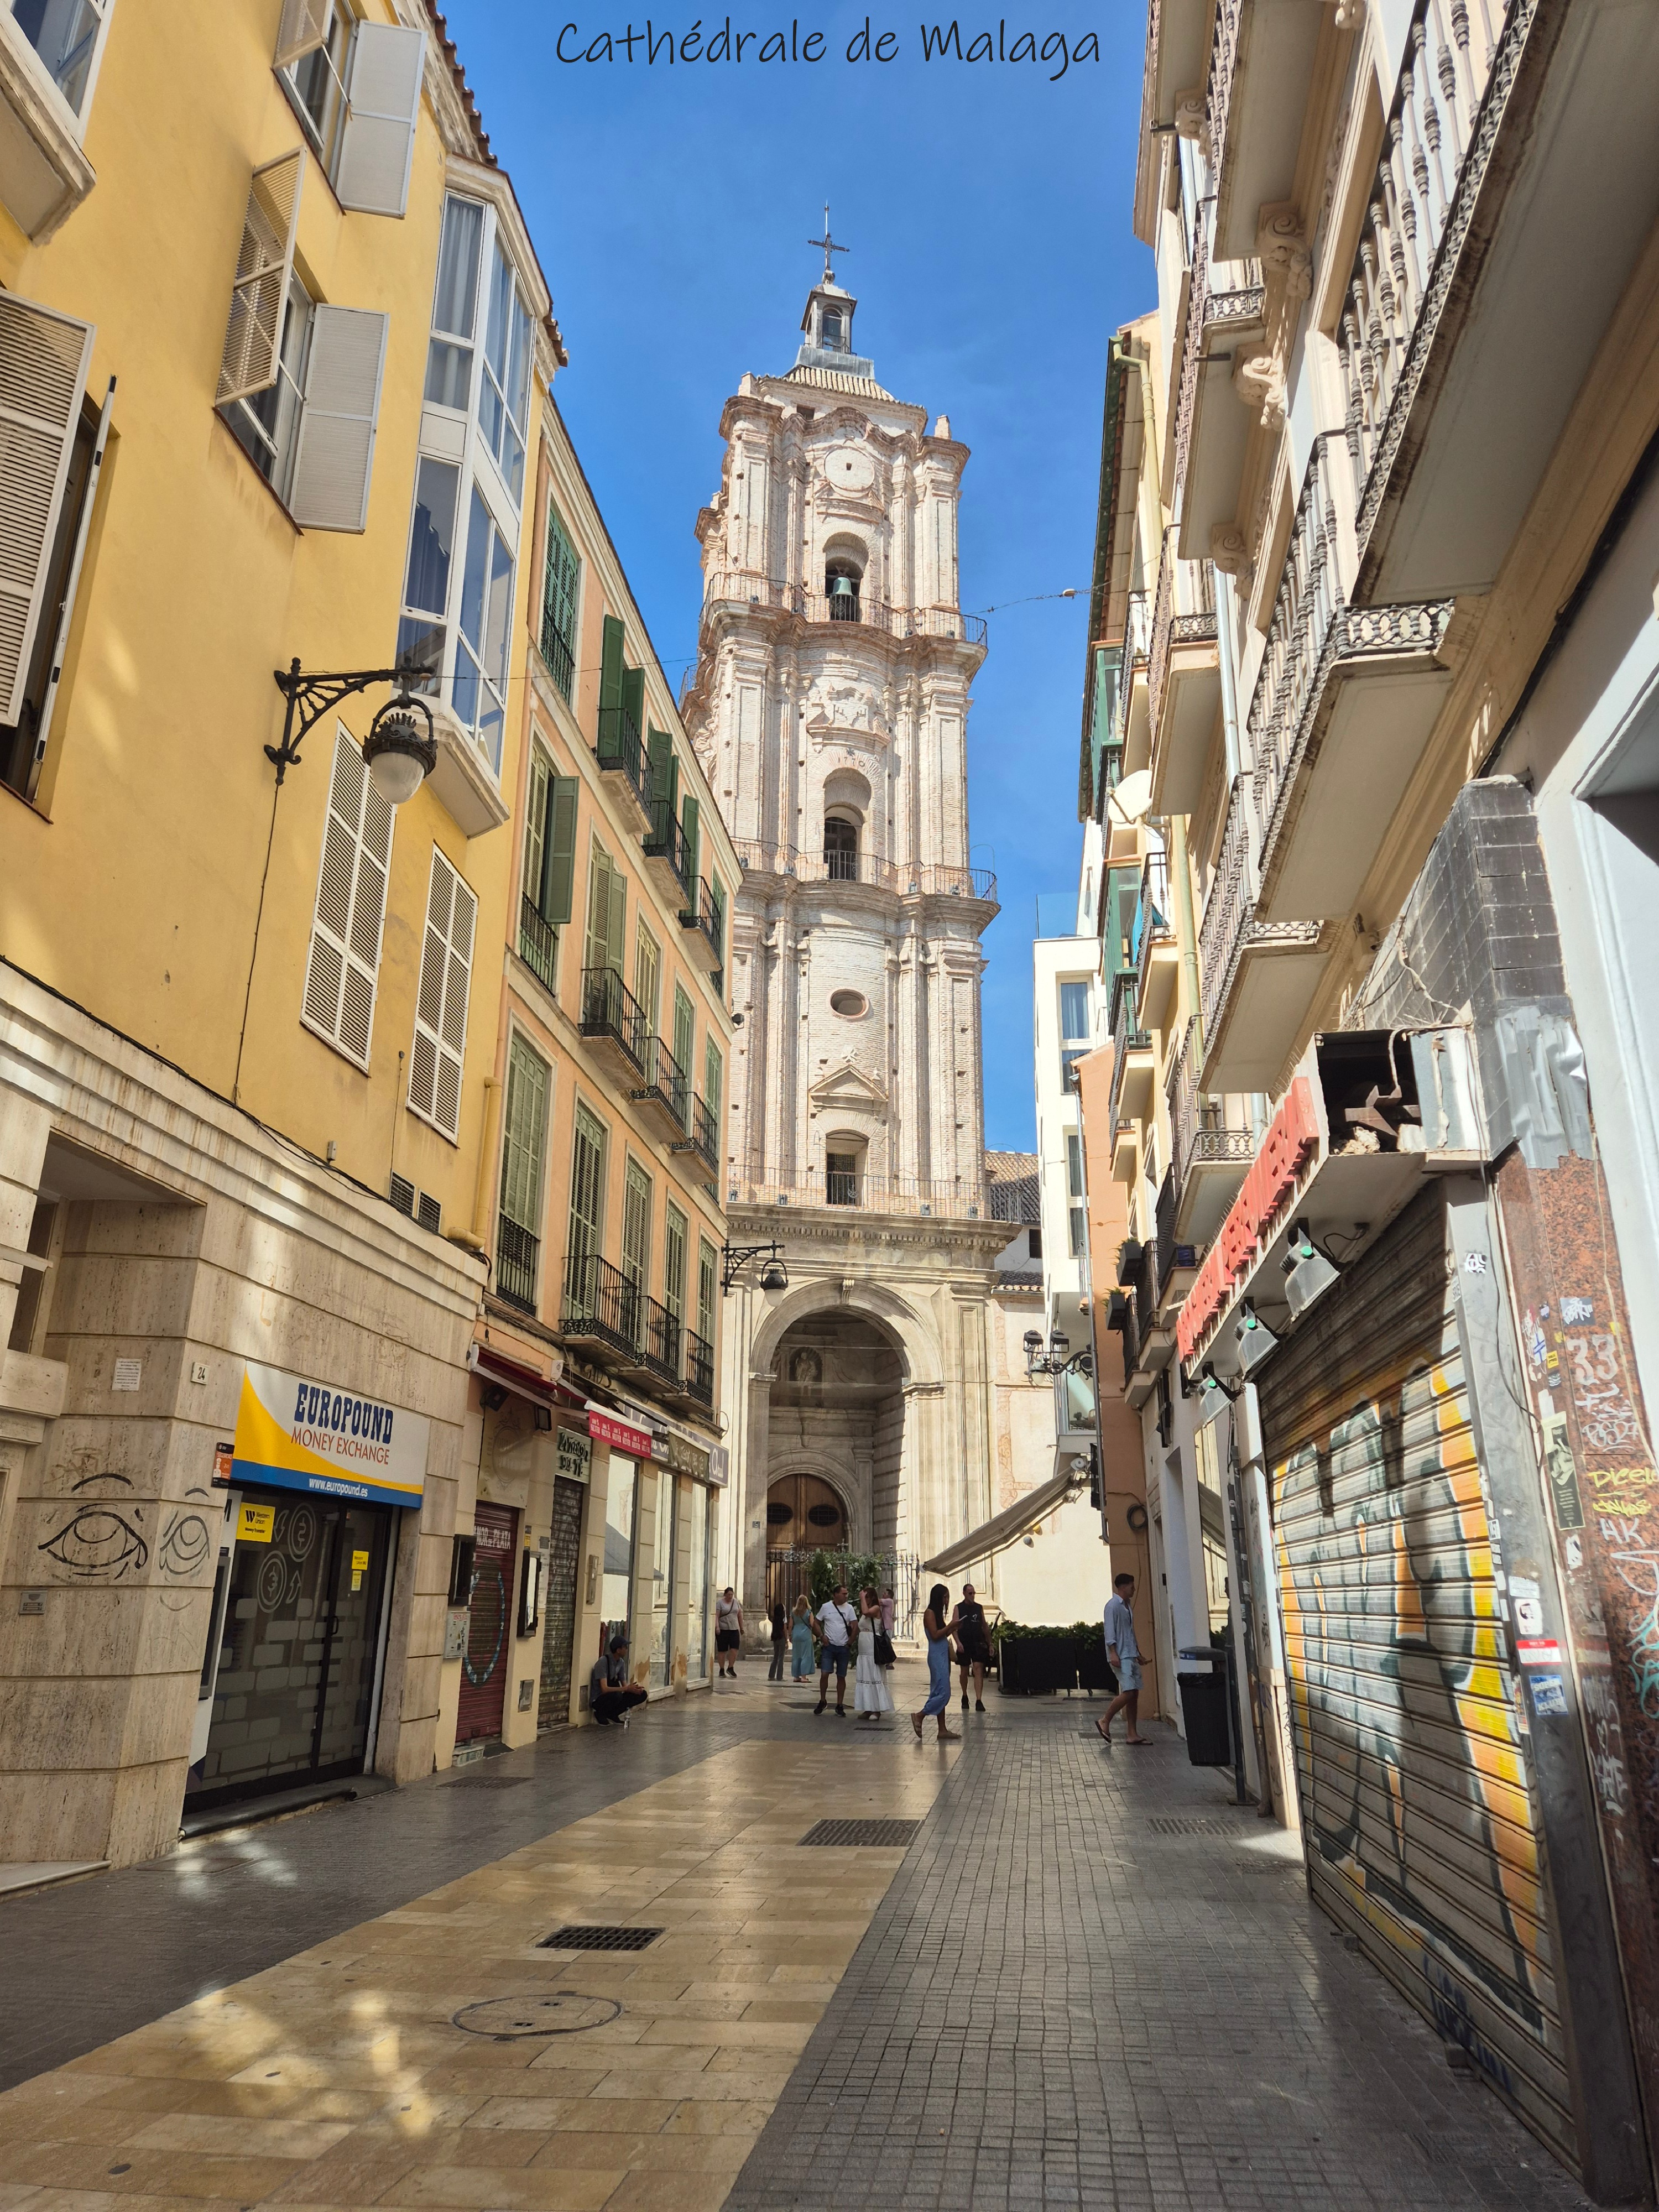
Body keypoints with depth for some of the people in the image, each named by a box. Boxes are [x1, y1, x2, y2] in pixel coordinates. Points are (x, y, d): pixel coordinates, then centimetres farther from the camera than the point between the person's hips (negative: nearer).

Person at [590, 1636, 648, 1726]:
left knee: (642, 1694, -7)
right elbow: (605, 1689, -30)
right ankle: (600, 1714, -8)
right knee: (616, 1695, -39)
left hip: (613, 1698, 7)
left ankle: (611, 1715, 2)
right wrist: (627, 1689, -32)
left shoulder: (621, 1662, 2)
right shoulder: (603, 1662, -22)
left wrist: (633, 1688, -20)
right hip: (598, 1700, -7)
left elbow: (625, 1685, 3)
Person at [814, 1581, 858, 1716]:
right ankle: (823, 1701, 12)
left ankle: (840, 1706, 14)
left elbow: (855, 1626, 1)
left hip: (843, 1648, 1)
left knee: (841, 1677, 6)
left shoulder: (849, 1608, 2)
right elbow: (817, 1623, 8)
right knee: (824, 1674, -8)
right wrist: (822, 1636, -4)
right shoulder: (826, 1607, 0)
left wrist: (850, 1642, -4)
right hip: (829, 1646, -1)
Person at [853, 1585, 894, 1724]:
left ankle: (877, 1710, -3)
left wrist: (863, 1598, -17)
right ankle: (868, 1709, 13)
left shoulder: (876, 1608, -5)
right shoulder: (863, 1613, 19)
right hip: (863, 1651, 9)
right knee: (864, 1678, 8)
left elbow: (867, 1612, -26)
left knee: (875, 1678, -6)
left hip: (873, 1650, -9)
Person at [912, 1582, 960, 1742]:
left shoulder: (938, 1613, 16)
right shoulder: (930, 1613, -10)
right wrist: (950, 1626, -13)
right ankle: (919, 1716, 1)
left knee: (941, 1693, 8)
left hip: (943, 1655, 9)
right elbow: (935, 1635, -17)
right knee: (942, 1692, -10)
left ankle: (943, 1730, 9)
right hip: (937, 1655, -9)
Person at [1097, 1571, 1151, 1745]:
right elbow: (1110, 1631, -15)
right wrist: (1113, 1653, -22)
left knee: (1135, 1694, 5)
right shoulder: (1113, 1605, -10)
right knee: (1128, 1692, -16)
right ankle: (1105, 1721, -2)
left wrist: (1138, 1653, 24)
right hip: (1120, 1656, -9)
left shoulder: (1127, 1605, 18)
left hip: (1131, 1655, 9)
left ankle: (1132, 1734, 7)